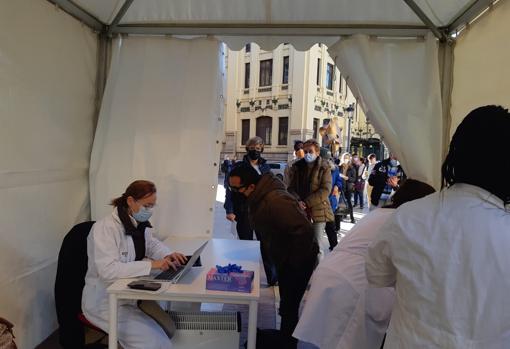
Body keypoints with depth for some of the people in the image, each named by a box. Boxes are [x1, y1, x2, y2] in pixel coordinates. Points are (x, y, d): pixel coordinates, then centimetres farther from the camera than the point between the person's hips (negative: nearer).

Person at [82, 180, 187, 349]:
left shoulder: (139, 224, 2)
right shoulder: (105, 227, -22)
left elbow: (152, 244, 17)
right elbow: (108, 270, -32)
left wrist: (167, 255, -5)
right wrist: (150, 264, -35)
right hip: (105, 301, -7)